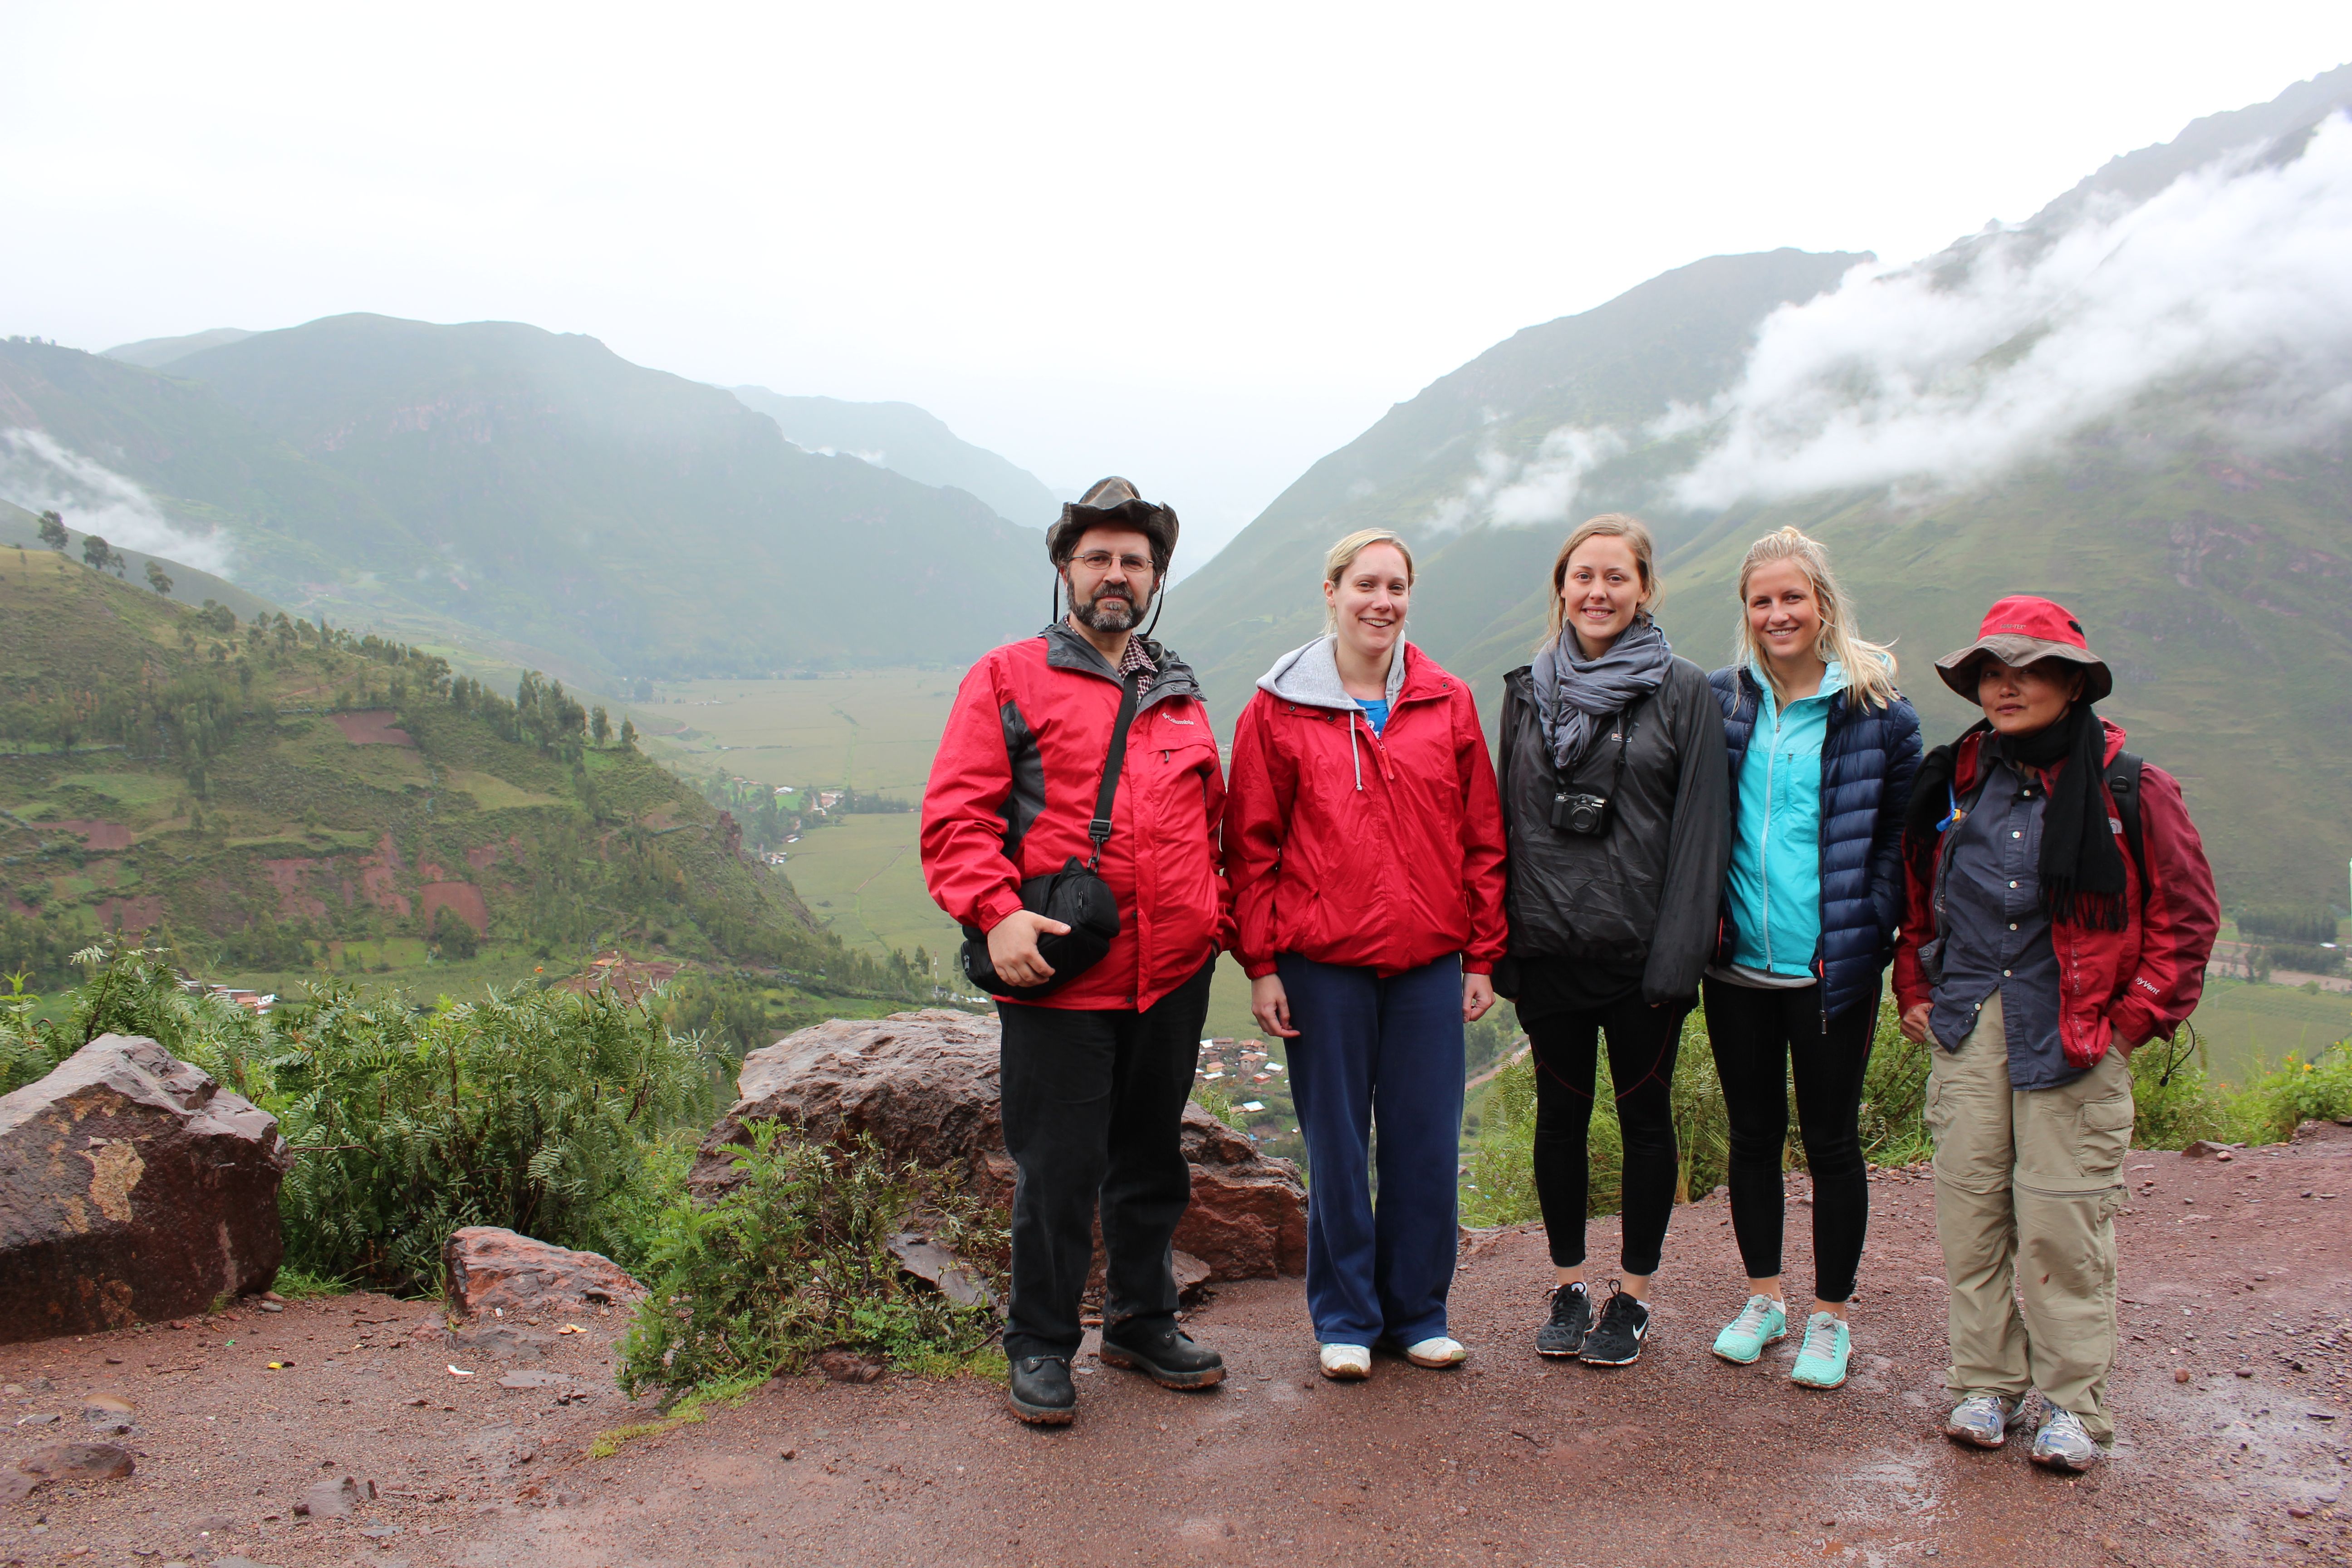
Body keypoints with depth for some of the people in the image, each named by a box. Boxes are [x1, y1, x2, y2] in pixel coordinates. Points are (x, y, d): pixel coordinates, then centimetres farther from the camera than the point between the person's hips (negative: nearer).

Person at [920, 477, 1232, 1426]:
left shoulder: (1179, 697, 16)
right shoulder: (1009, 680, 1)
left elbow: (1211, 823, 24)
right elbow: (955, 815, -7)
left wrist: (1217, 918, 11)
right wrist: (995, 913, -20)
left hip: (1172, 977, 5)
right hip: (1060, 978, -5)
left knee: (1152, 1160, 17)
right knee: (1057, 1170, 2)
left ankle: (1143, 1321, 34)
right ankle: (1040, 1346, 21)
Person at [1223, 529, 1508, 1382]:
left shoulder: (1448, 703, 6)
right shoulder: (1279, 706, 0)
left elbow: (1483, 839, 8)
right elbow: (1252, 844, 0)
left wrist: (1482, 957, 5)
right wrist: (1261, 964, -4)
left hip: (1430, 962, 2)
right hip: (1323, 962, -2)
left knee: (1427, 1142, 8)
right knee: (1337, 1144, 7)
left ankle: (1418, 1312, 26)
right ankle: (1345, 1318, 23)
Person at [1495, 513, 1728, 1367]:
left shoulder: (1683, 692, -3)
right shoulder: (1528, 688, 7)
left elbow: (1698, 828, -6)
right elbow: (1508, 817, 9)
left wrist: (1678, 954, -13)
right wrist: (1501, 943, 3)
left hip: (1641, 950, -2)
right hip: (1549, 949, 3)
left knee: (1645, 1115, 9)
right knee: (1560, 1115, 11)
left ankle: (1634, 1296, 24)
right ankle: (1568, 1287, 26)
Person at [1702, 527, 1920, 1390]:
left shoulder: (1876, 709, -4)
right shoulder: (1720, 700, 4)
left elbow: (1903, 833, 1)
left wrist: (1875, 929, -8)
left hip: (1832, 964, -3)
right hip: (1738, 962, 3)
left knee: (1831, 1138, 7)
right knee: (1753, 1132, 14)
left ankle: (1830, 1318, 23)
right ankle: (1763, 1298, 30)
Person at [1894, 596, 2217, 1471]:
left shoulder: (2129, 791, -1)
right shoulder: (1951, 783, 8)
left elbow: (2188, 914, 3)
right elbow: (1912, 896, 20)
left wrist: (2138, 1017, -2)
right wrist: (1914, 990, 12)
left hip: (2076, 1033, -3)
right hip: (1965, 1028, 3)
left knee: (2063, 1217, -2)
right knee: (1971, 1205, 5)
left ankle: (2072, 1404, 13)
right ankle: (1984, 1384, 18)